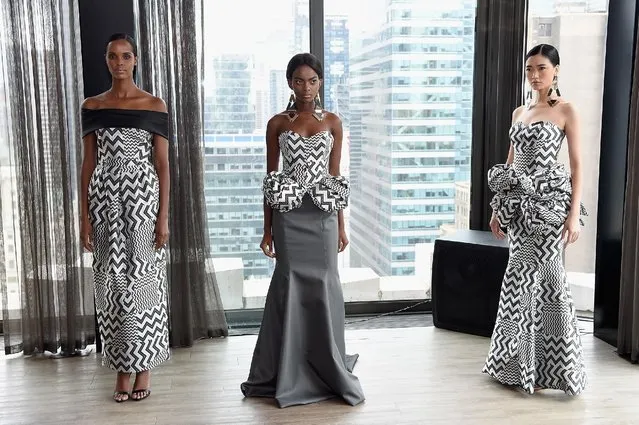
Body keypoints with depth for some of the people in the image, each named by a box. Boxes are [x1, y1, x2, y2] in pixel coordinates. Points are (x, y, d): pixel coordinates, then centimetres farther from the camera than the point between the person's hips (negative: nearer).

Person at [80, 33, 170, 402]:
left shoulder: (154, 106, 1)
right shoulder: (92, 106, 8)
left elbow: (163, 164, -1)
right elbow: (88, 163, 7)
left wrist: (164, 216, -7)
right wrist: (85, 216, 1)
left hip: (144, 198, -2)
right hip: (105, 199, 2)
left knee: (144, 280, 2)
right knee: (113, 282, 6)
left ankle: (144, 366, 15)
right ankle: (122, 369, 17)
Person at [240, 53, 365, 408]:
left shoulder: (333, 122, 6)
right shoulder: (277, 123, 4)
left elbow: (335, 177, 8)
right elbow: (270, 179, 4)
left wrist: (341, 226, 6)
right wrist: (267, 228, 2)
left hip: (323, 215, 1)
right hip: (289, 215, -1)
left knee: (324, 285, 3)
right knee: (290, 286, 1)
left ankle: (328, 368, 19)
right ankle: (290, 374, 15)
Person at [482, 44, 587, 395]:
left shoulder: (566, 110, -1)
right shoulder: (519, 112, 15)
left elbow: (577, 164, -6)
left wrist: (574, 212, -15)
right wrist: (498, 208, 13)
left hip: (549, 201, -5)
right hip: (520, 201, 6)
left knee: (544, 274, -7)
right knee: (523, 276, 7)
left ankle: (545, 365, 4)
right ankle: (519, 361, 17)